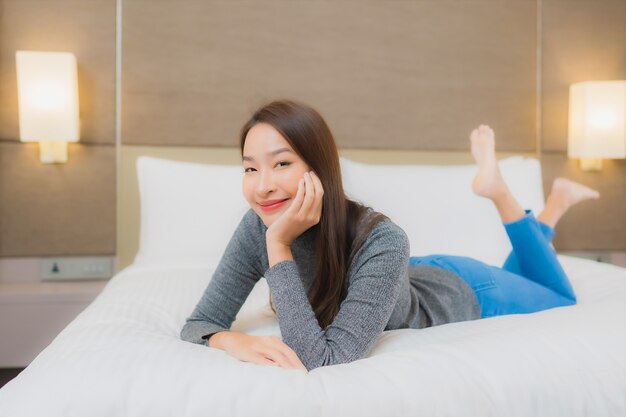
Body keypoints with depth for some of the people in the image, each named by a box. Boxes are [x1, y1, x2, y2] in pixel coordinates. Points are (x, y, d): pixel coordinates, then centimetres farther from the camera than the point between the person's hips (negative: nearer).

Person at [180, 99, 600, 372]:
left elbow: (324, 361, -49)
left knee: (563, 303, 28)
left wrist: (279, 245, -50)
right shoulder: (257, 227, -30)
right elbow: (199, 323, -25)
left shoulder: (381, 241, -45)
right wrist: (237, 341, -47)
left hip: (465, 292, -4)